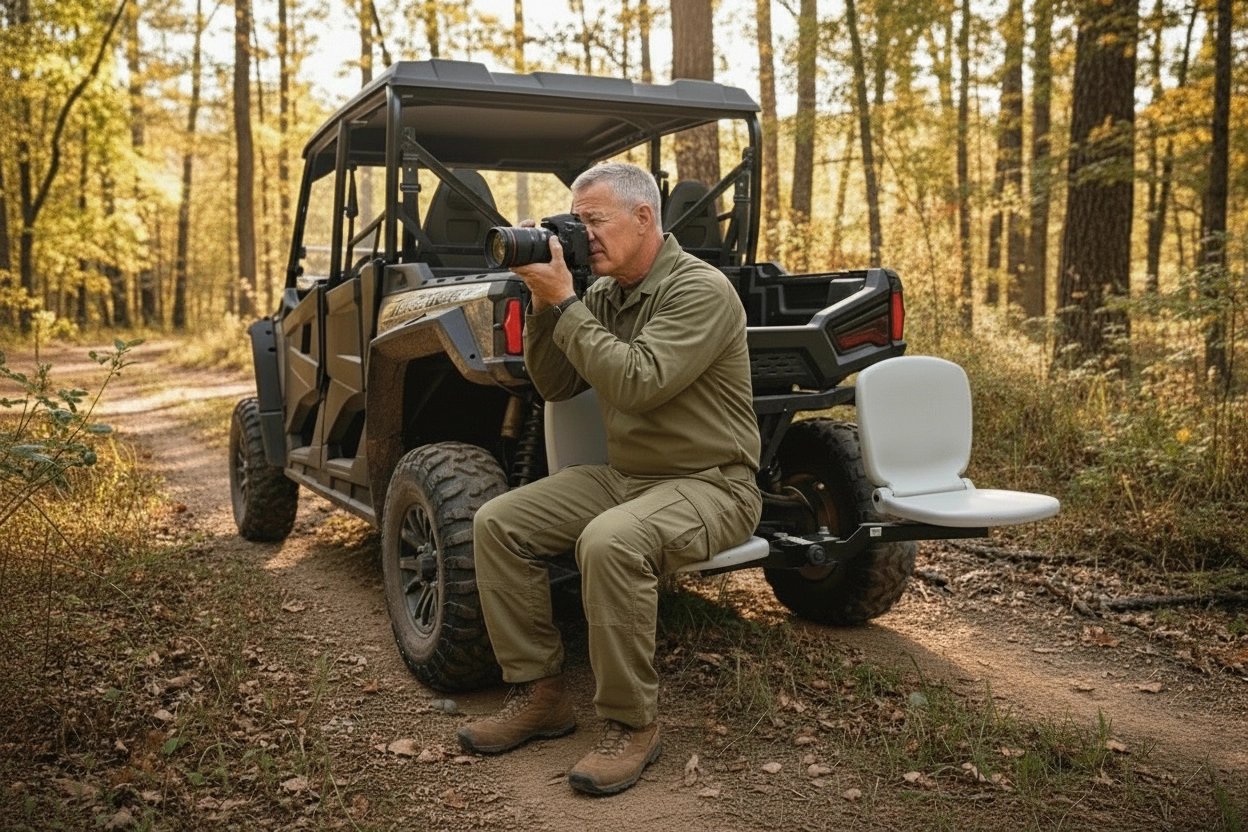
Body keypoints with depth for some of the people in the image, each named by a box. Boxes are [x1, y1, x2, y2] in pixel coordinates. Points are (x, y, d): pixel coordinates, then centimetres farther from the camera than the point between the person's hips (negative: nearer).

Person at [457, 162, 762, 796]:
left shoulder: (700, 290, -16)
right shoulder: (603, 295, 8)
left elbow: (637, 383, -29)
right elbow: (553, 385, 9)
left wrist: (564, 303, -23)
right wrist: (542, 303, -4)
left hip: (709, 484, -8)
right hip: (623, 476, 8)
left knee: (609, 543, -36)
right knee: (498, 523, -5)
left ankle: (631, 725, -17)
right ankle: (540, 695, 4)